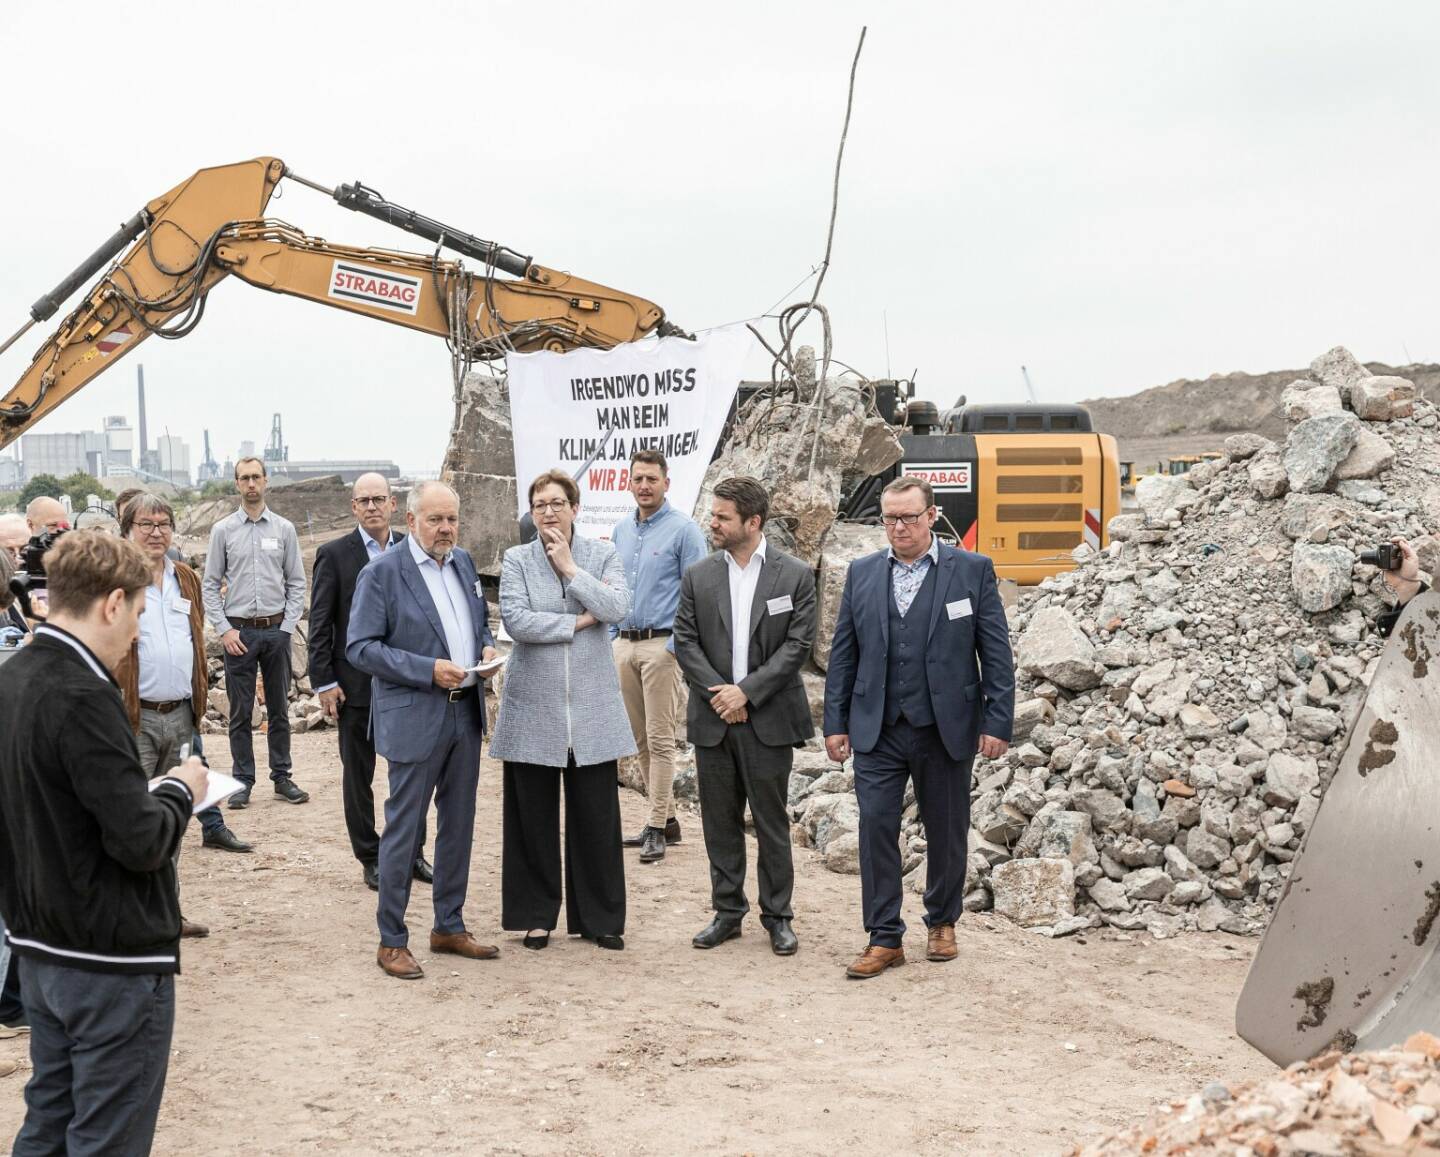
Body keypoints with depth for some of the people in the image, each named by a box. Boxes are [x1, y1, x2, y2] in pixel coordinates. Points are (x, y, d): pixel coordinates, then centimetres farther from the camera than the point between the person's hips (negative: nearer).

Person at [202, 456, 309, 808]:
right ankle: (242, 782, 10)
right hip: (239, 631, -1)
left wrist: (287, 627, -4)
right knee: (240, 713, 4)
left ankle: (282, 778, 16)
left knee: (279, 709, 9)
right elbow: (210, 584, 3)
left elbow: (296, 583, 5)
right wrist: (224, 630, -6)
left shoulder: (284, 529, 4)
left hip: (277, 630, 1)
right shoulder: (223, 530, 1)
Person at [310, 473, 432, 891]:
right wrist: (324, 683, -9)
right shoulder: (334, 555, -4)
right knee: (358, 774, 7)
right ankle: (371, 859, 19)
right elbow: (320, 624, -5)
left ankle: (412, 852, 23)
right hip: (356, 684, -3)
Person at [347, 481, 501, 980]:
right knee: (403, 830, 0)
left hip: (466, 713, 7)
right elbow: (360, 647, -14)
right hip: (414, 718, -7)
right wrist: (428, 671, -21)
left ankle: (449, 927, 27)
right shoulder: (381, 573, -10)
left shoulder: (463, 563, 10)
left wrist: (487, 646, 0)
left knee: (458, 825, 15)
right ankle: (391, 941, 11)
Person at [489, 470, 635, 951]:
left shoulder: (602, 555, 5)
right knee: (535, 816, 6)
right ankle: (537, 915, 19)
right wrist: (580, 621, -11)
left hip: (592, 706, 1)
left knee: (596, 816, 5)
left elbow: (617, 608, -11)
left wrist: (570, 568, -10)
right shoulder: (516, 560, 2)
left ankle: (599, 917, 16)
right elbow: (515, 620, -13)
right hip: (534, 707, 0)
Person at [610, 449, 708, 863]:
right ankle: (666, 818, 20)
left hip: (662, 646, -7)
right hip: (625, 644, 7)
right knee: (641, 739, 10)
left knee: (660, 739, -5)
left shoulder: (683, 530, -7)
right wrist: (610, 637, 13)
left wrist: (678, 645, -15)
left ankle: (657, 828, -1)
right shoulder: (620, 531, 13)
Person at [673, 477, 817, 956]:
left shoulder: (795, 575, -2)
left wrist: (746, 691, -14)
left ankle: (778, 917, 15)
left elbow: (798, 645, -7)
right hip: (713, 719, 3)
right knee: (720, 822, 9)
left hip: (769, 719, -3)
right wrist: (718, 694, -10)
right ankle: (727, 912, 21)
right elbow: (685, 643, 2)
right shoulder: (698, 577, 5)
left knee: (772, 822, 4)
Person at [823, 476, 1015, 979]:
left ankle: (942, 923, 30)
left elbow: (996, 652, -2)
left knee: (946, 832, 10)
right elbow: (843, 653, 8)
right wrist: (836, 723, 4)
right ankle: (885, 938, 5)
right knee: (876, 827, -4)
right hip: (877, 730, 2)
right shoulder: (862, 573, 6)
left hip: (946, 729, -1)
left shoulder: (973, 570, -2)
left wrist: (997, 722, -7)